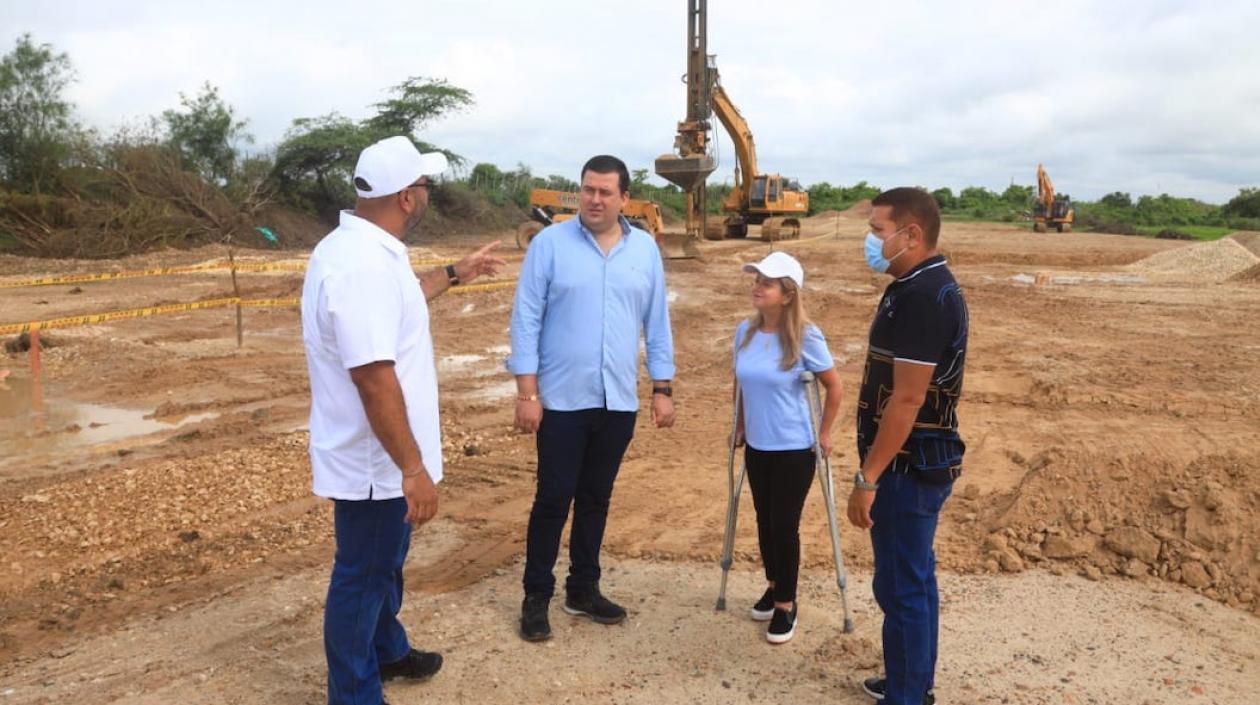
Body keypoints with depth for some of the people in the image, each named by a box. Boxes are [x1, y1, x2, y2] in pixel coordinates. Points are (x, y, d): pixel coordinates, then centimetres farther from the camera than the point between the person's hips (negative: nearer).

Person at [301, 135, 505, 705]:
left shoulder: (361, 247, 6)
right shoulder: (363, 265, -28)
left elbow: (394, 305, 28)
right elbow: (375, 379, -32)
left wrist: (456, 274, 35)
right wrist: (413, 468, -28)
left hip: (378, 454, 10)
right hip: (374, 460, -10)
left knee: (385, 562, 27)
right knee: (362, 577, 7)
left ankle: (386, 650, 48)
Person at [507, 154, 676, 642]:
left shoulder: (645, 249, 5)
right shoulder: (550, 243, -6)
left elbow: (657, 324, 9)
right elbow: (526, 320, -7)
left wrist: (663, 389, 7)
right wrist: (527, 393, -11)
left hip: (619, 401, 3)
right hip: (562, 399, -3)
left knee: (596, 499, 14)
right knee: (553, 499, 3)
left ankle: (583, 589, 28)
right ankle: (536, 596, 18)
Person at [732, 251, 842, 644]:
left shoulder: (805, 337, -18)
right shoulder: (745, 331, -2)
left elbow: (834, 386, -7)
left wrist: (823, 433, -4)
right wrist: (740, 426, 14)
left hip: (795, 449, -5)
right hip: (757, 446, 5)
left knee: (784, 525, 2)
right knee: (765, 521, 17)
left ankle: (786, 604, 20)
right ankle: (774, 587, 38)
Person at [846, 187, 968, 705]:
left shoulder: (923, 297, -21)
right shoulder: (922, 288, 11)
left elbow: (908, 399, -25)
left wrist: (868, 478, -21)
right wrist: (876, 470, 21)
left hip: (909, 467, -10)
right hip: (915, 462, 10)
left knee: (900, 585, 1)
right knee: (914, 578, 19)